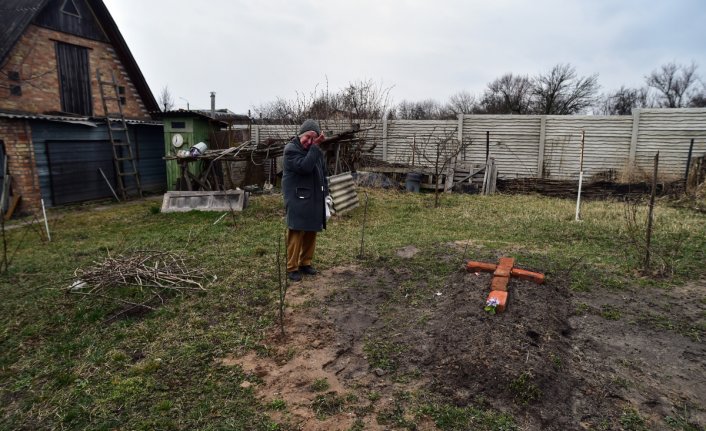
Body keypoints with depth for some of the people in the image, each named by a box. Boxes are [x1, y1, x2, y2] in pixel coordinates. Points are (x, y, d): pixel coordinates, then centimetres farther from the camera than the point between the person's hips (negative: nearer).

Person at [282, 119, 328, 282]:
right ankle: (292, 267, 5)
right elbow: (304, 167, -26)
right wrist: (315, 147, -21)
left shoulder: (316, 150, 13)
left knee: (311, 233, 10)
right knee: (296, 234, -5)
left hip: (314, 200, 7)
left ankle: (305, 263, 23)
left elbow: (323, 173, 21)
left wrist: (325, 192, 15)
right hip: (298, 200, -7)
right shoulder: (291, 149, -10)